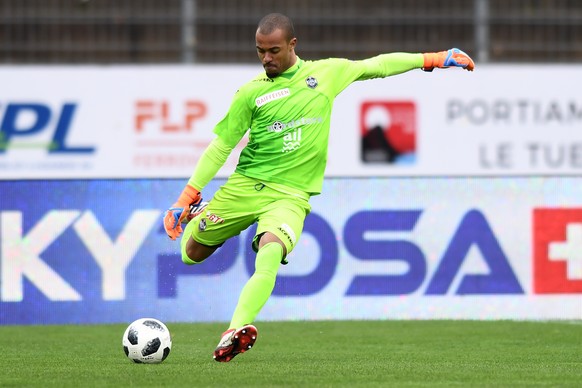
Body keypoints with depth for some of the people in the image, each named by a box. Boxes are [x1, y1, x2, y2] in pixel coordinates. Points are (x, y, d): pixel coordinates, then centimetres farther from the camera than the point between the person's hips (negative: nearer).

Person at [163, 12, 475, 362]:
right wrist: (186, 198, 0)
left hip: (291, 194, -2)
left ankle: (236, 332, -40)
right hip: (245, 185, 2)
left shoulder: (326, 73, 6)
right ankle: (197, 217, 41)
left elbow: (375, 66, 17)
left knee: (270, 255, -30)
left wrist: (433, 59, 16)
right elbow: (221, 147, 5)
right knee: (192, 253, 7)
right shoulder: (251, 93, 2)